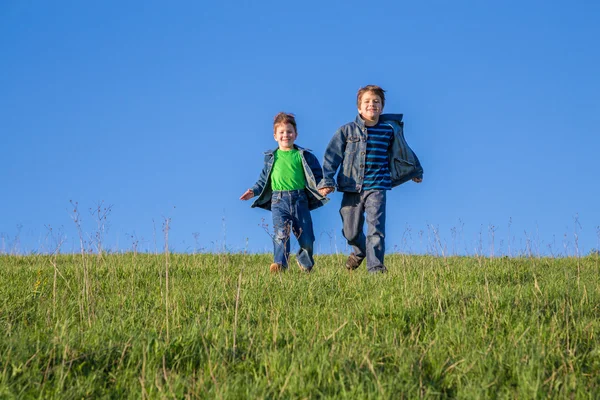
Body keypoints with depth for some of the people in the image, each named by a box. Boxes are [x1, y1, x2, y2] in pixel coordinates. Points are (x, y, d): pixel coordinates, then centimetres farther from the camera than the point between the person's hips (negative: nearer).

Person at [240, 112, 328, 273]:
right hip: (279, 200, 0)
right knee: (280, 232, -20)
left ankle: (304, 261, 30)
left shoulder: (303, 155, 8)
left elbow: (317, 175, 11)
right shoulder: (271, 157, 13)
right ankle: (279, 264, -24)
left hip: (300, 200, 0)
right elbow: (264, 179, 19)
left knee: (306, 238, 3)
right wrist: (254, 191, 6)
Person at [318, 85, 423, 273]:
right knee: (351, 232, 10)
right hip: (351, 188, 1)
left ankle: (375, 268, -14)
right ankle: (360, 251, 43)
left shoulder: (389, 129, 5)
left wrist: (416, 171, 37)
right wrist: (326, 181, -10)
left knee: (376, 228, -16)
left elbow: (403, 152, 22)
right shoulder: (347, 130, 2)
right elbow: (332, 156, 1)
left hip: (376, 188, -1)